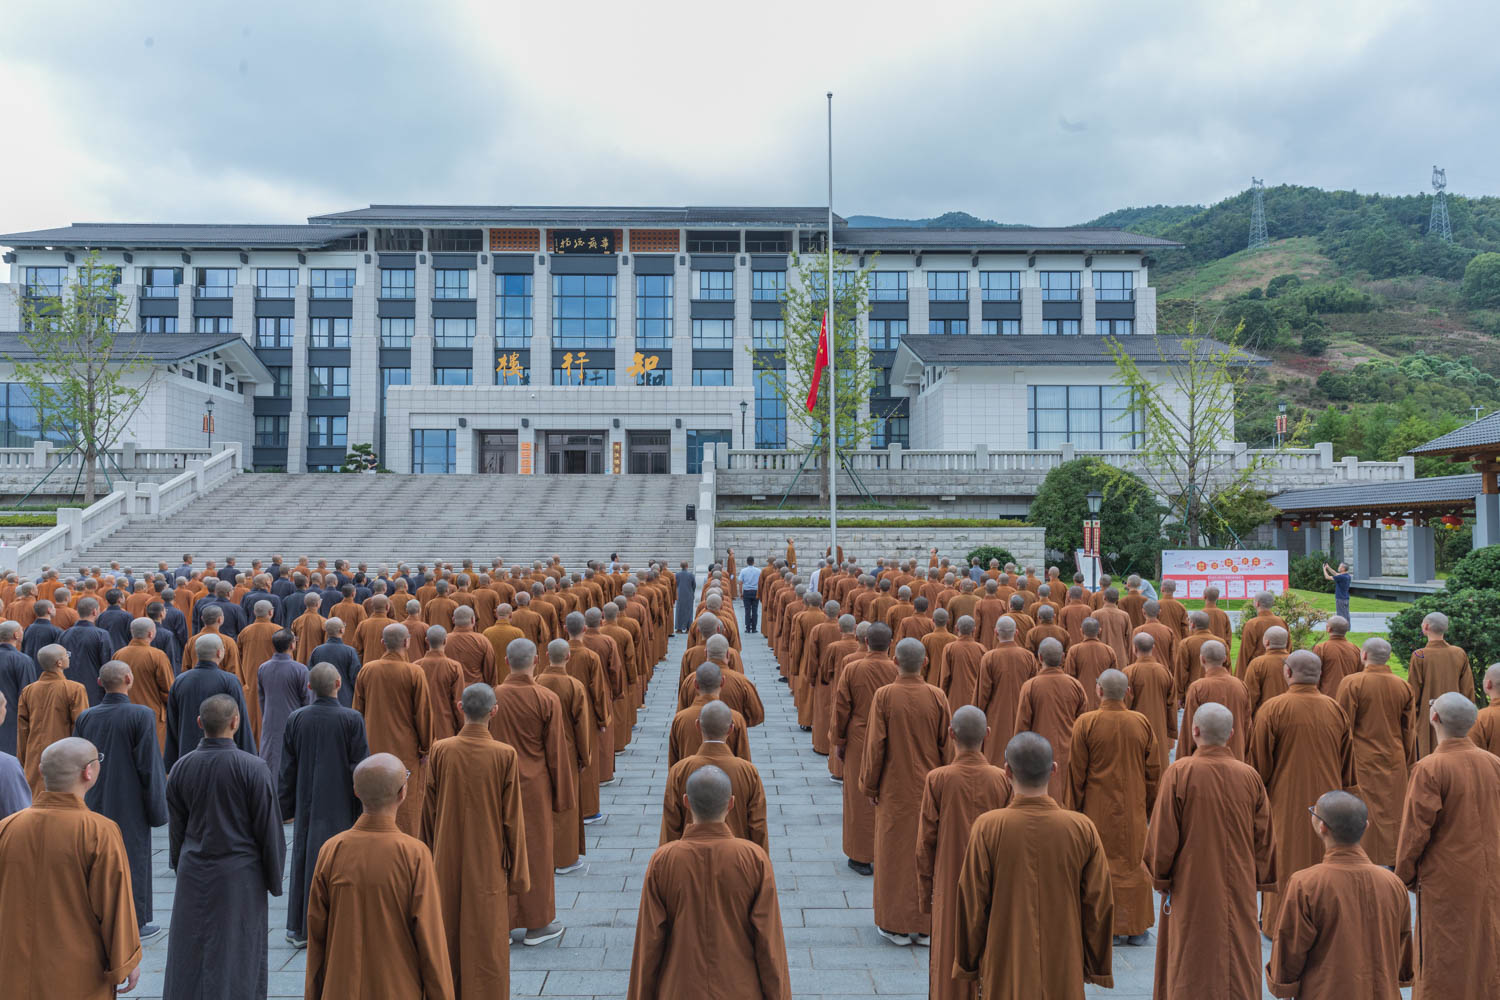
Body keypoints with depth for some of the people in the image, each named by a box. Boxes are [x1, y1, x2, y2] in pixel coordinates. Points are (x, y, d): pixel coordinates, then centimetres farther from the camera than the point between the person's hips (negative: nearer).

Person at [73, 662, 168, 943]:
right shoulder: (142, 716, -17)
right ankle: (135, 924, 16)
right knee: (133, 859, 7)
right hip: (130, 805, -4)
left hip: (95, 803, 5)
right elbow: (150, 766, -15)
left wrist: (83, 801, 17)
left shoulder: (85, 717, -3)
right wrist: (158, 808, -5)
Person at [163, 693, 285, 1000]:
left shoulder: (180, 767, -4)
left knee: (190, 953, 15)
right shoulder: (253, 767, -16)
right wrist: (274, 881, 2)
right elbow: (269, 829, -10)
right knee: (237, 952, 8)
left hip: (193, 874, 4)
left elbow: (175, 828, 7)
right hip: (240, 874, -4)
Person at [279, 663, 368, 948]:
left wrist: (285, 806, 14)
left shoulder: (295, 719, -2)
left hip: (306, 805, 3)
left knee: (303, 861, 12)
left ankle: (298, 929, 20)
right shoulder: (352, 719, -12)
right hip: (340, 806, -3)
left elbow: (287, 768, 5)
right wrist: (363, 807, 1)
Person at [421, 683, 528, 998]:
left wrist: (430, 854, 13)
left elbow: (429, 810, -1)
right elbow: (512, 819, -10)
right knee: (486, 940, 8)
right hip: (488, 863, -2)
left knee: (449, 935, 17)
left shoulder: (440, 750, -9)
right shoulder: (505, 755, -14)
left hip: (447, 862, 2)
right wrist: (517, 872, 0)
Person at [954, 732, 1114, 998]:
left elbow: (972, 905, -7)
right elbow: (1099, 904, -3)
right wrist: (1098, 969, 10)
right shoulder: (1083, 829, -10)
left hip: (1004, 976, -1)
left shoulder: (987, 828, -14)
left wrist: (967, 964, 7)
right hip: (1064, 976, 1)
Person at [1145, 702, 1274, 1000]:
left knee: (1190, 963, 9)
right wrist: (1260, 879, 14)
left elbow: (1162, 833, -11)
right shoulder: (1249, 776, -5)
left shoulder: (1178, 773, -15)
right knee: (1240, 960, 15)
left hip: (1191, 887, -3)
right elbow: (1264, 836, 2)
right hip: (1240, 888, 3)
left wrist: (1160, 876, 2)